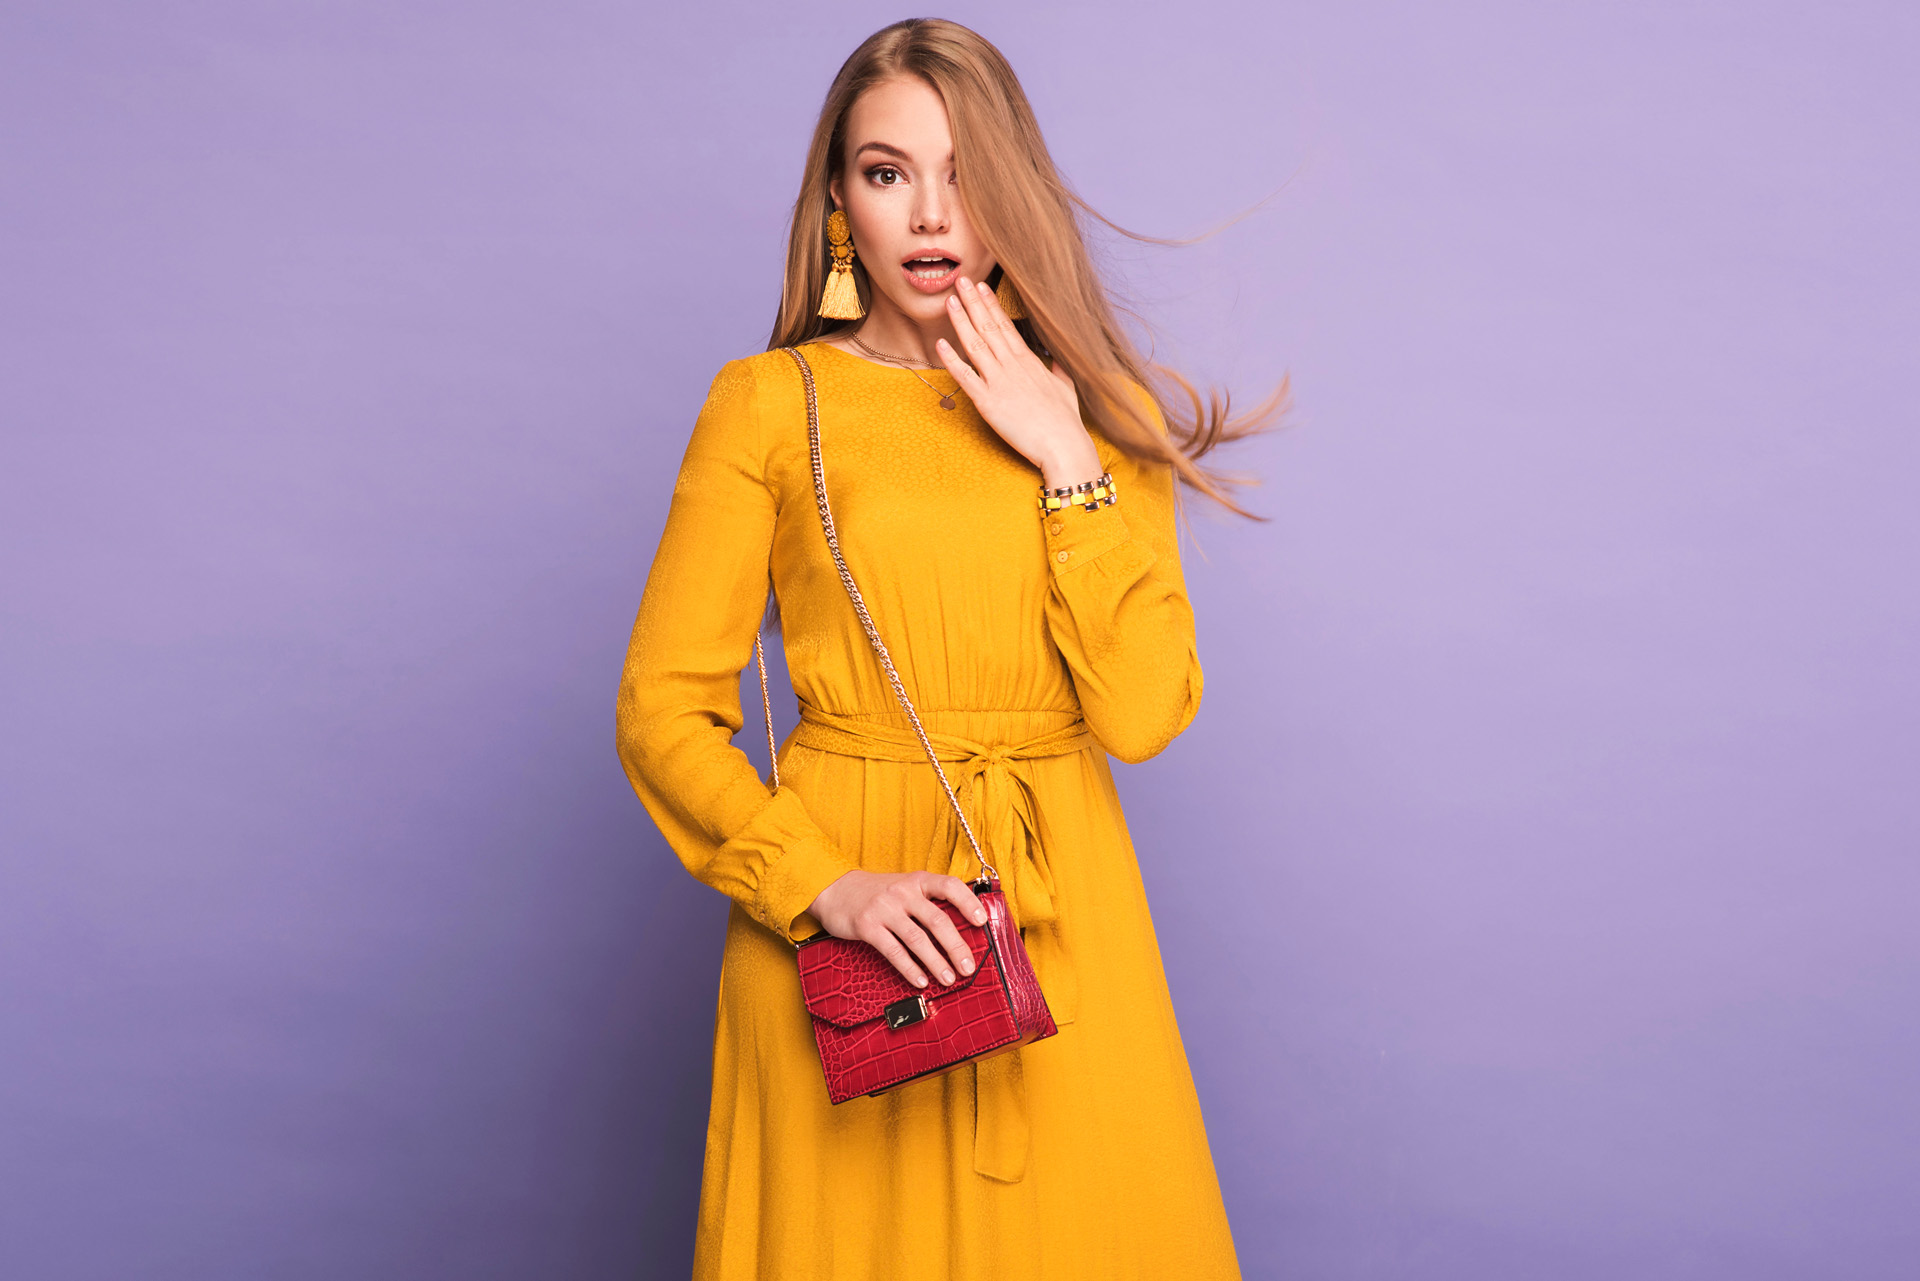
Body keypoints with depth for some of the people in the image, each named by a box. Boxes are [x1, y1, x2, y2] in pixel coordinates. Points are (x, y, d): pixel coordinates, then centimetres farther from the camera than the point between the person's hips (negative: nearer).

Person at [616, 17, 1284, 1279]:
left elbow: (1144, 714, -4)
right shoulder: (767, 404, -2)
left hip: (1059, 907, 2)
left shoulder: (1105, 412, 5)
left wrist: (1064, 462, -9)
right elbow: (662, 709, -4)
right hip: (835, 918, -2)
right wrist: (828, 886, -16)